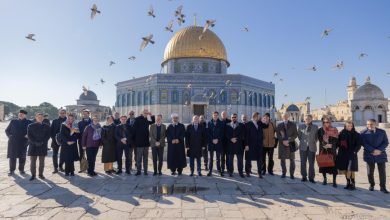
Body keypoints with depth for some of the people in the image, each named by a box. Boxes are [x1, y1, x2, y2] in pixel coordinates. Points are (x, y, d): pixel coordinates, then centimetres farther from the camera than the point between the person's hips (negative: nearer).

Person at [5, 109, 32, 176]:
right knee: (12, 156, 2)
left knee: (22, 156, 5)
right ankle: (12, 170, 12)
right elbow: (7, 130, 17)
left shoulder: (29, 122, 2)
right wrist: (10, 136, 3)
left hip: (23, 142, -1)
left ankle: (21, 169, 18)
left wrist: (28, 135, -9)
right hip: (13, 142, 1)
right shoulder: (13, 121, 9)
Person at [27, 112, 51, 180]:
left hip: (43, 146, 1)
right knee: (33, 161, 1)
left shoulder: (47, 126, 6)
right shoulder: (30, 126, 5)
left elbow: (48, 135, 1)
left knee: (42, 161, 5)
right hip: (33, 146, 0)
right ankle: (33, 175, 10)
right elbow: (29, 135, -1)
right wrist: (35, 142, -13)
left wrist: (42, 142, -12)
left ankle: (40, 174, 15)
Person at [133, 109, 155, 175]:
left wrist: (151, 115, 6)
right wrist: (135, 139, -8)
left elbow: (153, 122, 25)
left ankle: (145, 171, 15)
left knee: (145, 157, 10)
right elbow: (134, 129, -8)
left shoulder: (146, 120, 10)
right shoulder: (137, 119, -7)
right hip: (139, 141, -6)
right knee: (139, 157, 1)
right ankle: (138, 171, 9)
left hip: (146, 141, 6)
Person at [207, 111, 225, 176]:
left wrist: (217, 139, -10)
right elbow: (208, 133, 0)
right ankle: (210, 171, 9)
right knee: (211, 158, 4)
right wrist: (212, 140, -10)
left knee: (218, 158, 5)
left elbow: (222, 133, 0)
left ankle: (219, 170, 14)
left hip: (218, 142, 0)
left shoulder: (221, 123, 5)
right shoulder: (209, 123, 5)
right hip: (211, 142, 0)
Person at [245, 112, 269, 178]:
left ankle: (259, 173, 13)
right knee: (248, 159, 7)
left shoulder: (260, 123, 8)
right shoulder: (248, 124, -7)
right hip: (251, 145, -5)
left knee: (259, 160, 5)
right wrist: (246, 145, -14)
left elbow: (266, 126, 23)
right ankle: (247, 172, 20)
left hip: (259, 145, 5)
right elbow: (246, 135, -10)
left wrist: (266, 122, -1)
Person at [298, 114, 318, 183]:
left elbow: (317, 136, 11)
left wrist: (314, 142, 3)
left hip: (312, 147, 0)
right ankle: (304, 176, 15)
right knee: (303, 163, 4)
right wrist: (302, 141, 5)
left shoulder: (315, 127, 4)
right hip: (303, 147, 1)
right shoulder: (301, 126, 4)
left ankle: (311, 177, 11)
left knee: (311, 163, 1)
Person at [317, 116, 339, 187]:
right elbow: (320, 140, 4)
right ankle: (325, 179, 19)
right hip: (323, 150, 2)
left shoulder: (334, 130, 4)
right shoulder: (320, 130, 8)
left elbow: (336, 139, -3)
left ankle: (334, 181, 0)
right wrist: (324, 145, -12)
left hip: (332, 150, -2)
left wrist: (331, 145, -16)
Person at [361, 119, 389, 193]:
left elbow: (386, 142, 1)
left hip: (381, 154, 1)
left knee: (382, 171, 2)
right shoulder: (364, 133, -1)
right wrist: (373, 150, -18)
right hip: (369, 155, -1)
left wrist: (379, 150, -13)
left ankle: (383, 187, 14)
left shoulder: (382, 132, 6)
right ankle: (371, 185, 24)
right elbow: (364, 143, -7)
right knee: (370, 172, 7)